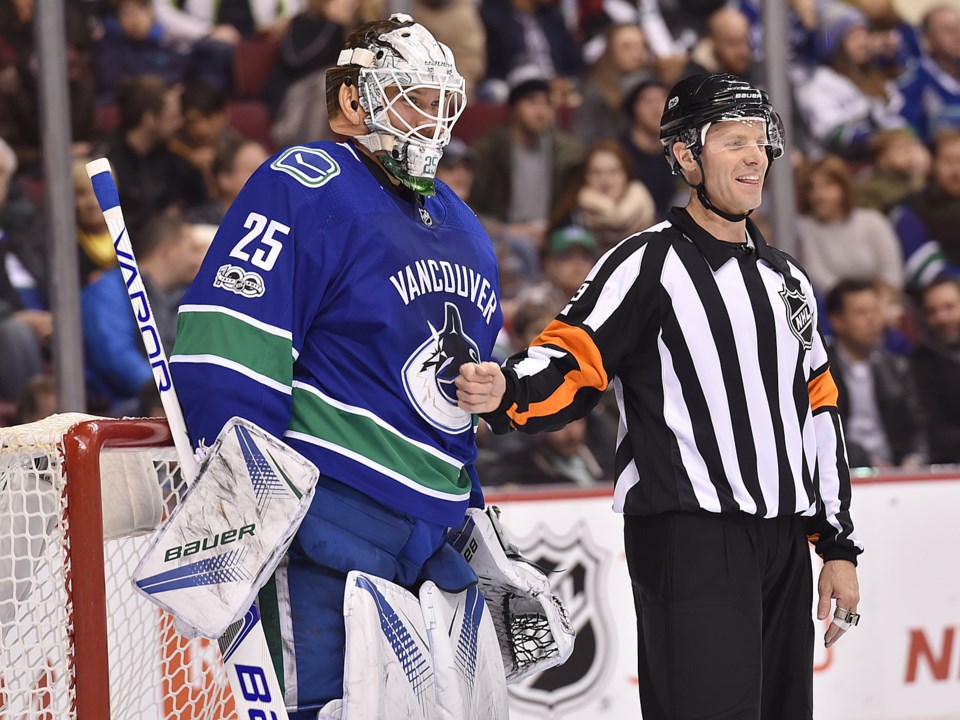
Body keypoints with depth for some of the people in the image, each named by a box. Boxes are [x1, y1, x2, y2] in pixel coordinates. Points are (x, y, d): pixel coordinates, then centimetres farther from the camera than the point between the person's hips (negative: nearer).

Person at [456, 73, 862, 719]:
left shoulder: (787, 278, 19)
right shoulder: (650, 264, -4)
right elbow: (571, 364, -12)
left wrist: (839, 546, 17)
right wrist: (504, 392, -34)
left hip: (783, 544, 8)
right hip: (688, 538, -7)